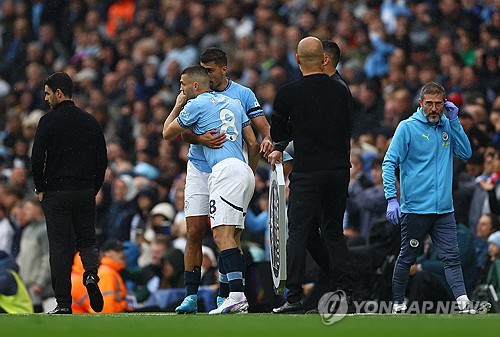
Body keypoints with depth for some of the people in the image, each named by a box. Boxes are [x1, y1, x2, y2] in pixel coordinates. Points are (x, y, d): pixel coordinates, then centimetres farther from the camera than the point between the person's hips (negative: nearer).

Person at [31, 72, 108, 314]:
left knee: (59, 247, 1)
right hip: (85, 191, 3)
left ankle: (63, 303, -1)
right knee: (87, 240, 16)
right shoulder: (90, 121, 7)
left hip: (56, 193, -3)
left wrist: (41, 189, 2)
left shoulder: (48, 121, -7)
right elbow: (102, 159, 7)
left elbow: (37, 159, -10)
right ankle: (91, 273, -15)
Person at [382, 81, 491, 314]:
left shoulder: (447, 126, 11)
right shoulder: (408, 127, -4)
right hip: (415, 208, -4)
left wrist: (454, 121, -3)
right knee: (407, 258, 7)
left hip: (444, 208, 4)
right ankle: (398, 304, 19)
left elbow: (465, 153, 4)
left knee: (452, 257, -7)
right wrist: (391, 199, -16)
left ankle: (464, 303, -17)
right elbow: (389, 163, -6)